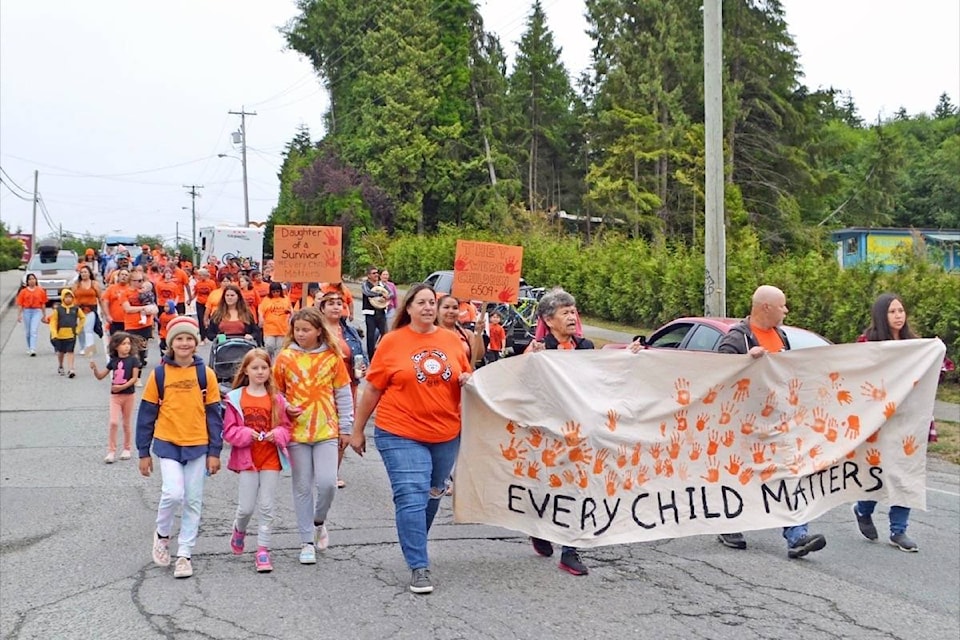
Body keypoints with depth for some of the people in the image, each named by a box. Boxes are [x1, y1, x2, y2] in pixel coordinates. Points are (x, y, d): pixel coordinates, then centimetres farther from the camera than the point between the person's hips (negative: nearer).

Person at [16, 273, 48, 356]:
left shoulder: (40, 291, 2)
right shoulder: (23, 291, 4)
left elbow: (43, 303, 6)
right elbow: (20, 304, 3)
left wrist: (44, 315, 7)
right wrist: (19, 315, -1)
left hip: (37, 311, -2)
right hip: (26, 311, 2)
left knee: (34, 331, -14)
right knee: (28, 332, 12)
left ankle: (33, 350, -22)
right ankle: (29, 348, 28)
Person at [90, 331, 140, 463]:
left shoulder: (133, 360, -5)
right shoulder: (113, 361, 4)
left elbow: (134, 378, -11)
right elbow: (100, 376, 8)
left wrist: (122, 387, -22)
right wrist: (94, 368, -11)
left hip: (129, 394, -2)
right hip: (115, 395, 2)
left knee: (126, 424, 9)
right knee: (113, 422, -9)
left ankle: (127, 449, 24)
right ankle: (111, 451, -4)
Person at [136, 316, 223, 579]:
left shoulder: (205, 374, 1)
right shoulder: (159, 373, -1)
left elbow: (213, 414, 5)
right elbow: (147, 413, 4)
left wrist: (214, 451, 1)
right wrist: (144, 452, 4)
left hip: (198, 446, 1)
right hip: (167, 444, -1)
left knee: (193, 502, 5)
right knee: (173, 493, -17)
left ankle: (184, 555, 17)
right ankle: (162, 534, 12)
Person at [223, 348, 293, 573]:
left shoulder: (276, 399, 1)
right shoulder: (235, 398, -3)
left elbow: (286, 427, 7)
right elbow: (229, 431, -2)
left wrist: (276, 434, -13)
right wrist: (247, 434, -18)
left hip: (271, 458, 1)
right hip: (247, 458, -1)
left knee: (267, 506, 3)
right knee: (246, 507, 2)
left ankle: (263, 550, 12)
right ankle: (238, 530, 35)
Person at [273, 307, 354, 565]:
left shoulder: (332, 358, 1)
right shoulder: (285, 357, 1)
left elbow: (343, 394, 6)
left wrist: (345, 428, 6)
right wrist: (285, 409, -9)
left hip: (326, 430, -1)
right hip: (296, 431, 1)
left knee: (327, 483, -11)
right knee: (303, 487, 5)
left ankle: (319, 521, 20)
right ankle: (307, 542, 17)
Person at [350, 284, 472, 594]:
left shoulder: (452, 340, 5)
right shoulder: (392, 342, -4)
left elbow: (467, 378, 17)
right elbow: (372, 389, 1)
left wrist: (467, 381, -7)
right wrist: (358, 431, 3)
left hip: (446, 434, 4)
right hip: (401, 434, -4)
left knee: (432, 496, 17)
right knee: (412, 498, -10)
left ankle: (413, 543, 39)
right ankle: (419, 567, -4)